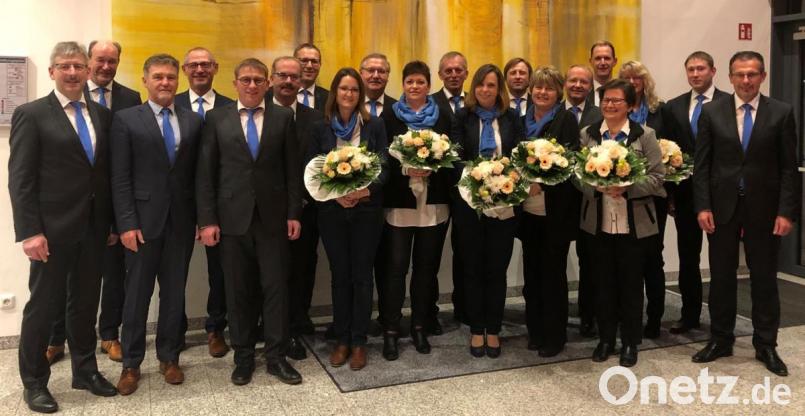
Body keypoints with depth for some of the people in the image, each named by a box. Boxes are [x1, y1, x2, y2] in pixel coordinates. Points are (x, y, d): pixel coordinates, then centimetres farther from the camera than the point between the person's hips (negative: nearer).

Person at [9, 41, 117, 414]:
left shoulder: (102, 115, 9)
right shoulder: (31, 114, -5)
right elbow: (20, 179, -10)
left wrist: (112, 222, 8)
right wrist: (29, 232, -16)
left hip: (93, 228, 5)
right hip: (53, 229, -4)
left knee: (86, 302, 15)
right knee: (44, 305, 7)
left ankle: (85, 370, 30)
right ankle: (34, 382, 22)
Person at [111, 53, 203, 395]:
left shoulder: (193, 121, 8)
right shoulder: (126, 120, 0)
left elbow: (199, 174, 7)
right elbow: (120, 178, -5)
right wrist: (127, 224, -11)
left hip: (181, 222, 3)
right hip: (143, 221, -2)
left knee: (175, 292, 10)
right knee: (137, 293, 6)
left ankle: (169, 357, 24)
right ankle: (131, 363, 20)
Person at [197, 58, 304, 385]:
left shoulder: (283, 117, 5)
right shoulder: (217, 118, 4)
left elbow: (293, 169, 4)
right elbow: (205, 173, 1)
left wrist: (294, 213, -1)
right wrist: (207, 219, -5)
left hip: (273, 217, 0)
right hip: (233, 218, 0)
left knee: (276, 287, 4)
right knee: (239, 290, 8)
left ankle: (276, 356, 16)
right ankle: (243, 356, 22)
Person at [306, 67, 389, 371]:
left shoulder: (374, 125, 2)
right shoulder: (321, 128, 3)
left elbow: (384, 167, -1)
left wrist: (365, 190, -19)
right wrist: (335, 194, -15)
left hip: (367, 209, 0)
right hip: (332, 210, 1)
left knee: (362, 275, 4)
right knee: (340, 276, 8)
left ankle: (359, 342, 14)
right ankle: (342, 340, 20)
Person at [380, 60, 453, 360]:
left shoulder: (443, 118, 9)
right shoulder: (390, 117, 4)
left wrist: (431, 167, -15)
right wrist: (404, 167, -19)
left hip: (434, 204, 2)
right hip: (398, 202, -2)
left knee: (426, 266, 9)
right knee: (395, 267, -1)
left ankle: (420, 327, 22)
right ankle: (390, 331, 8)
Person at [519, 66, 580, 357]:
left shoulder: (566, 120, -4)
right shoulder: (523, 122, 12)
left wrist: (542, 182, -23)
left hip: (556, 210, -5)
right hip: (528, 209, 5)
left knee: (553, 272, 2)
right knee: (532, 271, 10)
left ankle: (554, 335, 14)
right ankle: (535, 330, 22)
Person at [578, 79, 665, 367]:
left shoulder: (645, 135, -1)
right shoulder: (587, 134, 6)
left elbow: (657, 177, -6)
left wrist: (626, 188, -20)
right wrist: (596, 186, -18)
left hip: (634, 224, -2)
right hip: (598, 222, 2)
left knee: (631, 283, 8)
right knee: (603, 282, 10)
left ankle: (630, 342, 22)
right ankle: (605, 339, 25)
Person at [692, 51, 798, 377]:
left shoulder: (781, 113, 0)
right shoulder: (711, 112, 2)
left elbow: (789, 167, -2)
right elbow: (702, 165, 1)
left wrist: (786, 212, -9)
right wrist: (702, 206, -7)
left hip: (764, 209, -1)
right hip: (722, 207, 1)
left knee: (764, 278, 8)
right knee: (721, 277, 9)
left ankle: (766, 345, 20)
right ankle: (720, 340, 22)